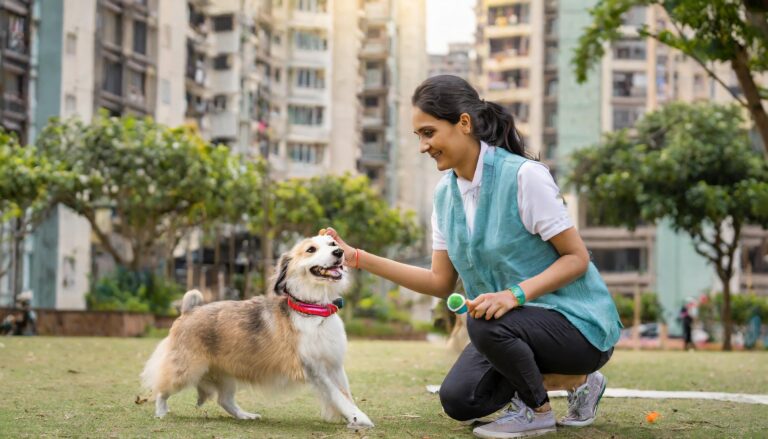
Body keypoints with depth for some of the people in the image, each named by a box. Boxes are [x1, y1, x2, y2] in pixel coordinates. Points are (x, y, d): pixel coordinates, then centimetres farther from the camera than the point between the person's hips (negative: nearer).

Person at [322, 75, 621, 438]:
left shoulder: (523, 176, -20)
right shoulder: (445, 193, 3)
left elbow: (577, 258, -17)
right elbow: (440, 282, 6)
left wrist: (515, 294, -31)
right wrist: (357, 258, 0)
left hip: (577, 322, -8)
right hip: (515, 320, 8)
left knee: (485, 325, -34)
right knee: (458, 401, -7)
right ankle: (572, 380, 11)